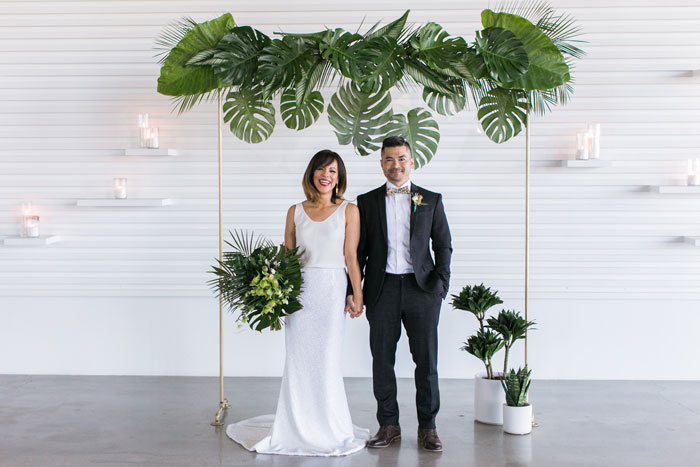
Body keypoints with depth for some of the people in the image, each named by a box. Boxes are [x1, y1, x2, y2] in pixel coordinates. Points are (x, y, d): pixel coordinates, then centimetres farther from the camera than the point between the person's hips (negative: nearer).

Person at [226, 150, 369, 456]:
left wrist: (357, 296, -5)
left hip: (331, 291, -2)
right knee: (298, 361, 5)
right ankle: (298, 430, 17)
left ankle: (330, 431, 18)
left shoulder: (349, 211, 2)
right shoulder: (296, 212, 9)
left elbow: (351, 257, -1)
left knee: (326, 360, 2)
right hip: (299, 292, 2)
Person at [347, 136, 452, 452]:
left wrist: (441, 284, -4)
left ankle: (427, 428, 16)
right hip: (382, 290, 1)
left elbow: (443, 245, 8)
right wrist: (351, 290, 1)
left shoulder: (431, 200, 8)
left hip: (421, 288, 0)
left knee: (427, 360, 3)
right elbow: (358, 250, 8)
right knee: (382, 360, 6)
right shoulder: (367, 201, 8)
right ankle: (388, 425, 20)